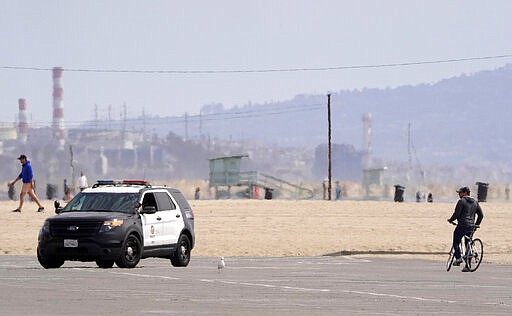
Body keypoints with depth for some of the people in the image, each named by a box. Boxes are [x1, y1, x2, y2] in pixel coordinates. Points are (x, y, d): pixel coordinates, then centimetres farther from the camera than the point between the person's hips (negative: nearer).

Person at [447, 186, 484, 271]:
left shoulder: (461, 201, -8)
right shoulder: (475, 202, 14)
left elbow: (456, 213, -14)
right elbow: (481, 215, 15)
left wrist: (451, 220, 3)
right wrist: (476, 225, 22)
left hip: (462, 225, -7)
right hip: (471, 226, 7)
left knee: (456, 242, 4)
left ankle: (458, 257, -16)